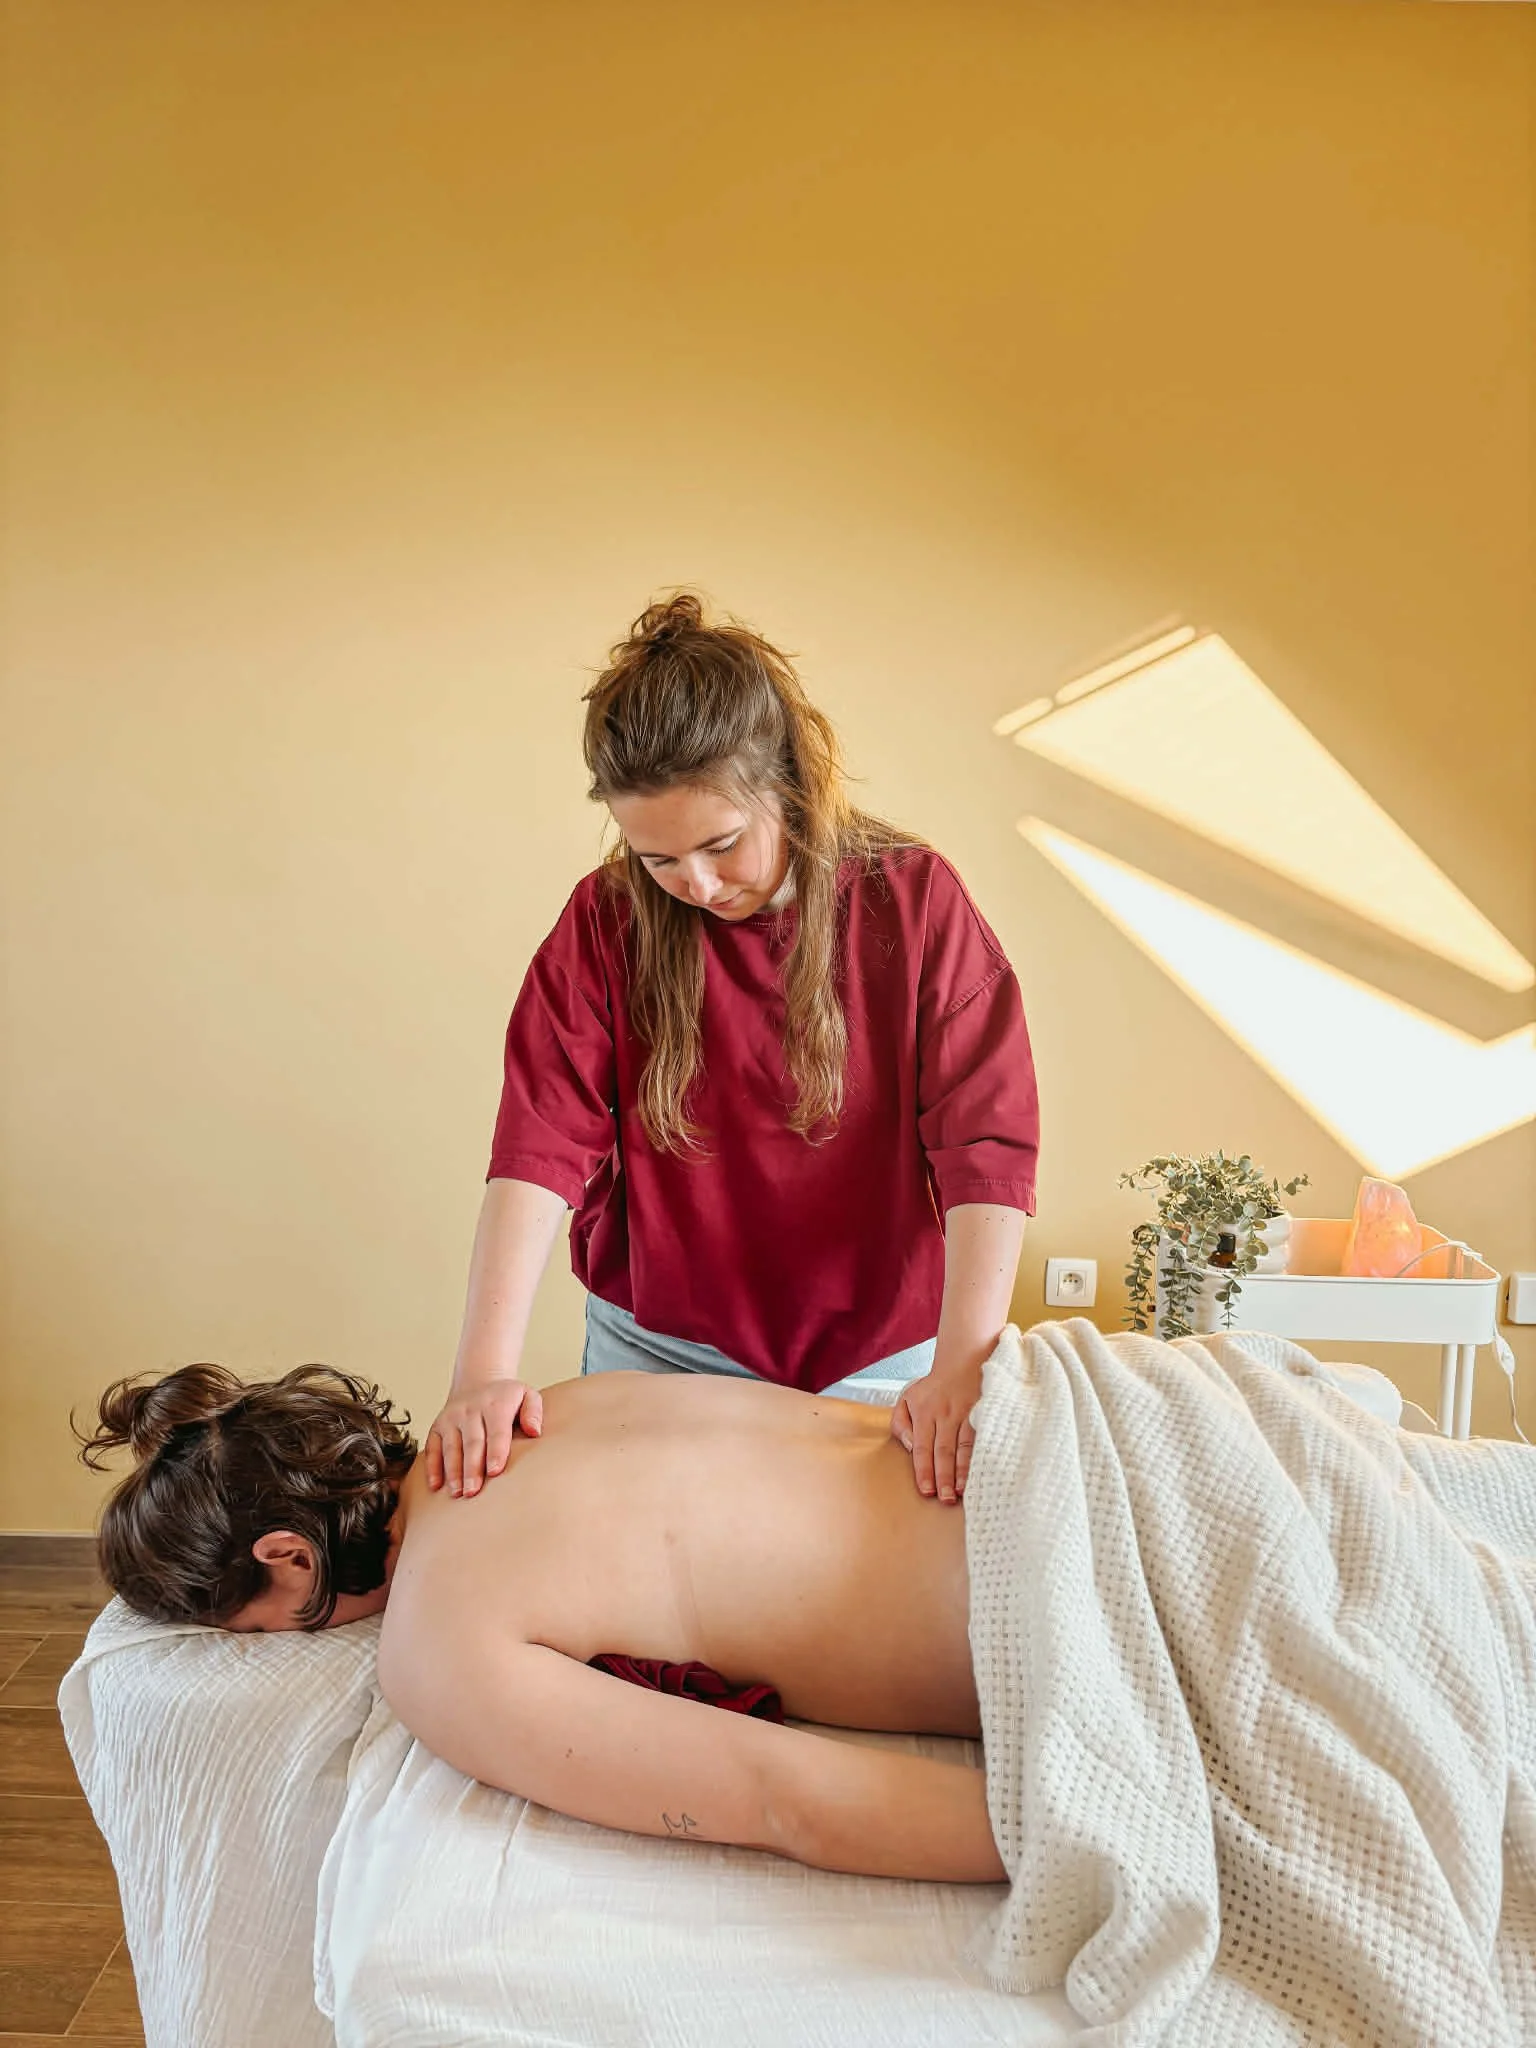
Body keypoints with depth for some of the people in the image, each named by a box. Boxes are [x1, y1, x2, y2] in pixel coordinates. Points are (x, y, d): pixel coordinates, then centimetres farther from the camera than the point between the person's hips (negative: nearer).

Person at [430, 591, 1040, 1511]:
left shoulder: (915, 901, -12)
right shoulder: (607, 924, -9)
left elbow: (987, 1143, -18)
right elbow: (542, 1143, -18)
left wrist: (963, 1365, -28)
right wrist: (486, 1368, -28)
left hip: (882, 1360, 0)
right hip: (662, 1353, 1)